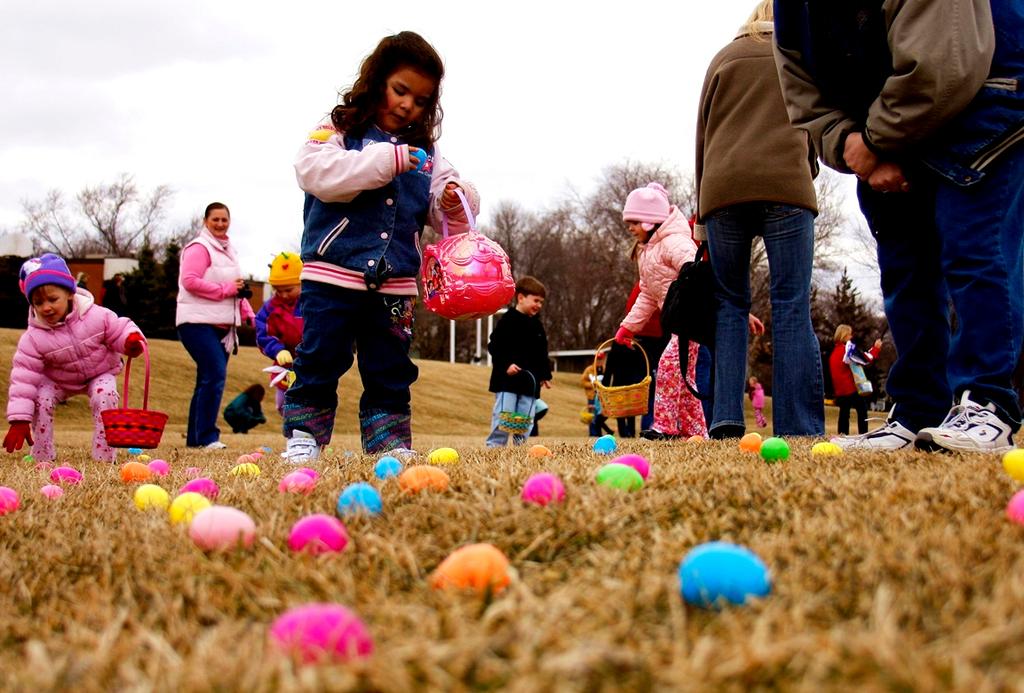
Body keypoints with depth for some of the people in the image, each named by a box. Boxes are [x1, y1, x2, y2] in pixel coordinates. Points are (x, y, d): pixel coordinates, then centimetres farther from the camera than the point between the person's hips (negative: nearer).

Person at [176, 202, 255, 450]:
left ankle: (195, 437, 16)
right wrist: (226, 289, -18)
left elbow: (236, 289, 26)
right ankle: (207, 437, -16)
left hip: (221, 325, 9)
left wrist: (247, 312, 11)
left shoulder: (227, 250, 21)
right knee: (215, 375, -18)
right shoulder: (199, 248, -6)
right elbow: (190, 281, -18)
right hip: (198, 323, -9)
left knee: (208, 379, 10)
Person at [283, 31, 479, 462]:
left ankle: (391, 442, 17)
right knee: (319, 362, 1)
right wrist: (386, 160, -22)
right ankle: (303, 436, 11)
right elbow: (315, 172, -18)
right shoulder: (338, 131, 1)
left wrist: (454, 202, -9)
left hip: (394, 282, 4)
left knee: (391, 371, 10)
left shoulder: (425, 152, 14)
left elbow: (439, 213, 15)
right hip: (332, 275, -4)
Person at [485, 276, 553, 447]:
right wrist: (506, 364, -20)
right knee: (503, 414, -8)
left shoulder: (537, 325, 14)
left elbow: (542, 354, 21)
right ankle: (494, 446, -3)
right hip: (507, 380, -6)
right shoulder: (508, 320, -6)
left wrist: (545, 375, 15)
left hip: (530, 381, 6)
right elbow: (494, 346, -11)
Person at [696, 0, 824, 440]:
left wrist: (702, 211, 19)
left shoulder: (724, 58, 20)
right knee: (791, 307, -3)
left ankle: (726, 420, -4)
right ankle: (799, 429, -9)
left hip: (723, 187, 1)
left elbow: (702, 135, 17)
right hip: (786, 187, -1)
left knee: (730, 304, 8)